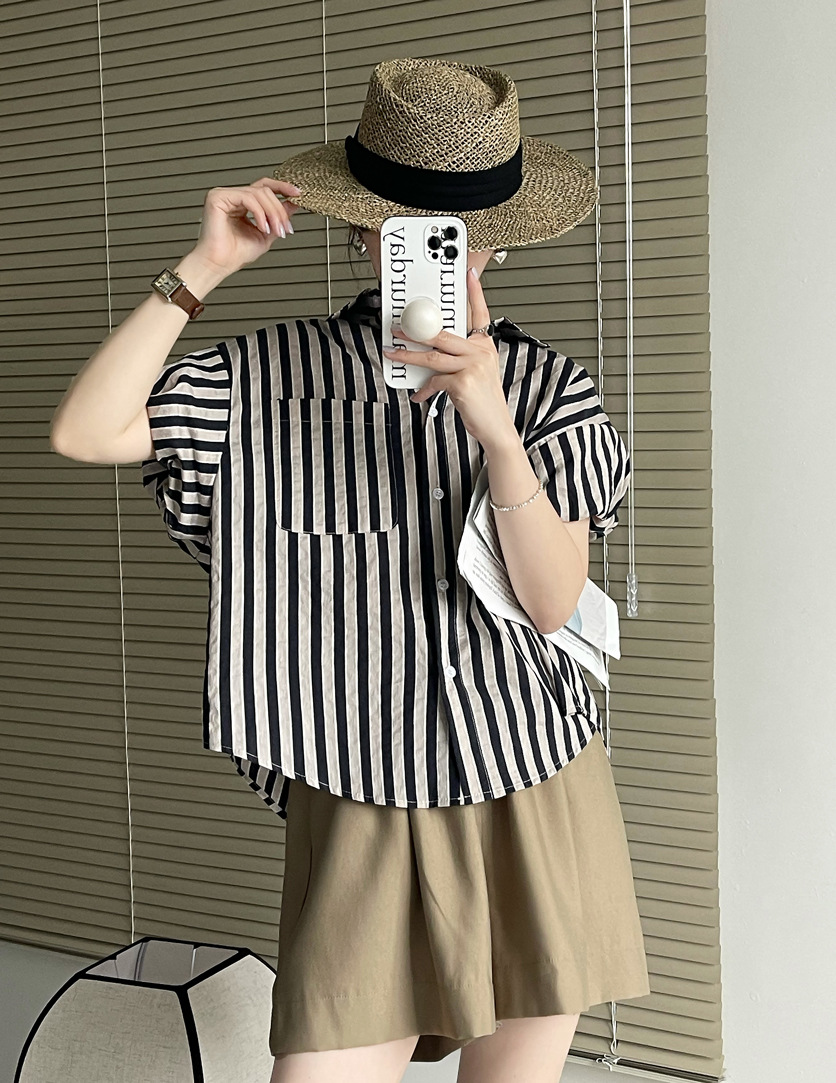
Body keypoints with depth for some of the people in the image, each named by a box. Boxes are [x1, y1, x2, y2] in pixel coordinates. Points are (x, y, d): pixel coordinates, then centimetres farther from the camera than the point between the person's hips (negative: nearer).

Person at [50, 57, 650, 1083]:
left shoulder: (545, 383, 0)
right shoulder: (272, 377, -1)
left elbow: (549, 601, -10)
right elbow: (86, 432, -12)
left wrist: (493, 425, -24)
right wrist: (204, 267, -13)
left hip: (536, 803, 2)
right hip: (359, 810, -1)